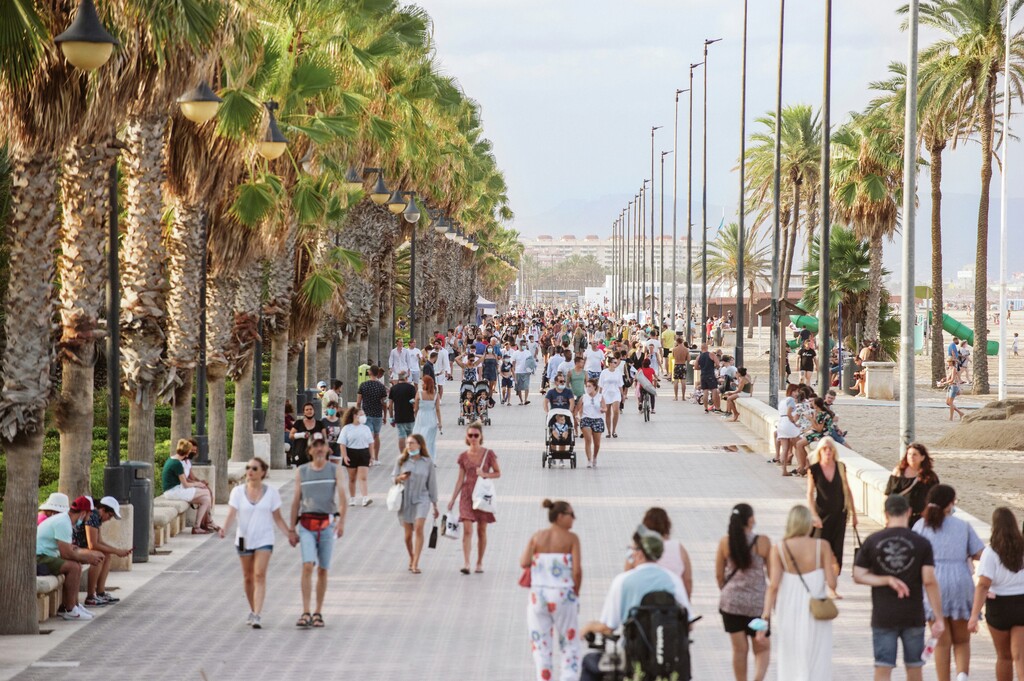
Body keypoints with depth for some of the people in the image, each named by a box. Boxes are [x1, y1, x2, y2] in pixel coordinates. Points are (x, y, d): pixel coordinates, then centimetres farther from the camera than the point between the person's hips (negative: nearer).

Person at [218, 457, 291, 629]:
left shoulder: (271, 492, 0)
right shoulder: (238, 492, 0)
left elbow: (277, 518, 5)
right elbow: (231, 514, -8)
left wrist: (289, 534, -5)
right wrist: (224, 529, -27)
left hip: (264, 539, -2)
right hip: (244, 539, 2)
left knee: (260, 576, -13)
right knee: (248, 577, 12)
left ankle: (256, 616, -18)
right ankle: (253, 611, 30)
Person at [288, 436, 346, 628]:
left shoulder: (335, 470, 5)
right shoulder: (301, 471, 9)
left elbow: (342, 497, -6)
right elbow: (296, 500, 12)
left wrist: (342, 521, -20)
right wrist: (291, 528, 10)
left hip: (327, 523, 0)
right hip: (306, 524, 0)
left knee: (323, 570, 4)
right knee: (307, 566, -14)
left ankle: (318, 613, 13)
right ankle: (306, 612, -16)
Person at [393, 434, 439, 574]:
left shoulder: (427, 462, -1)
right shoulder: (402, 460, 3)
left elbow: (432, 483, 5)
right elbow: (393, 478, 8)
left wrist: (435, 505, 7)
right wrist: (400, 478, -16)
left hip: (421, 499, -2)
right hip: (405, 499, 2)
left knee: (418, 528, -18)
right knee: (408, 533, 7)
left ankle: (415, 563, -20)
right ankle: (411, 559, 31)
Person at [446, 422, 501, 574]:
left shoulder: (488, 454, -1)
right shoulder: (463, 456, 3)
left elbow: (498, 473, 6)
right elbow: (460, 479, 7)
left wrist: (485, 474, -14)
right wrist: (452, 499, 5)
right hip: (467, 494, 0)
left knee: (481, 530, 7)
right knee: (467, 529, -11)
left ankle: (480, 563, 18)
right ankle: (466, 563, -17)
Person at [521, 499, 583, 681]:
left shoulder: (537, 537, 3)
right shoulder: (571, 538, -6)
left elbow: (524, 563, -6)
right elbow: (577, 570, -12)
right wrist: (576, 591, 3)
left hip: (538, 595, 3)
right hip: (563, 596, -3)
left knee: (541, 645, 10)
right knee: (570, 645, 9)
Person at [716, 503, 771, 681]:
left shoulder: (725, 543, -5)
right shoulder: (763, 542, -10)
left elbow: (719, 575, 3)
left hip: (731, 601, 2)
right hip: (757, 603, -2)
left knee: (739, 649, 12)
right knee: (762, 648, 9)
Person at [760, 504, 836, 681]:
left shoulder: (779, 549, -5)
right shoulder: (822, 546, -7)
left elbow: (774, 585, -12)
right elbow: (832, 584, -8)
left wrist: (766, 615, -10)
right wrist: (831, 566, 11)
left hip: (789, 613, 2)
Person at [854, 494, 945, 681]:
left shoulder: (872, 541, -2)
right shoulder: (922, 543, -6)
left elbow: (859, 576, -5)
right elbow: (929, 581, -10)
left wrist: (887, 580, -5)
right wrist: (939, 618, -8)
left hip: (883, 616, 0)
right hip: (913, 616, 0)